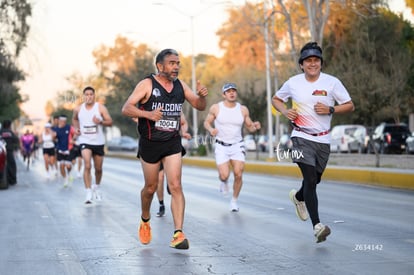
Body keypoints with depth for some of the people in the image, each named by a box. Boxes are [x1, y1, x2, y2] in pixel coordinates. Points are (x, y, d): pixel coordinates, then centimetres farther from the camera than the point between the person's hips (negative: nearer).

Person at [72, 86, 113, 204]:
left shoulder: (101, 108, -5)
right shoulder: (78, 109, 1)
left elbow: (110, 122, -7)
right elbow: (74, 119, 22)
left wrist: (100, 121, -26)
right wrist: (76, 128, 3)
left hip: (98, 142, 1)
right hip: (85, 141, -1)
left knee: (98, 168, 12)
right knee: (87, 166, -19)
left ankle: (97, 187, 40)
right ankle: (88, 193, -20)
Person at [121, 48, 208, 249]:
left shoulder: (180, 85, 5)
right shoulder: (147, 84, -9)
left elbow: (200, 106, 12)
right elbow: (126, 109, -16)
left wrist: (202, 95, -11)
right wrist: (148, 114, -32)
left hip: (173, 144, 2)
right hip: (150, 144, -2)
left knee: (175, 186, -12)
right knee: (151, 187, 10)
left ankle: (178, 233, -16)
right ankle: (145, 221, 39)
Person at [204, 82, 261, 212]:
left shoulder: (243, 109, 2)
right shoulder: (216, 108, -4)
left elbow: (249, 127, 9)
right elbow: (207, 122, 7)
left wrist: (255, 126, -14)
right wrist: (211, 130, -15)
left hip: (237, 145, 1)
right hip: (221, 146, -1)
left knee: (238, 174, -11)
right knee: (224, 175, -13)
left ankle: (234, 200, 11)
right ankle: (224, 182, 27)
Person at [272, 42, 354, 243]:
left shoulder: (332, 82, -2)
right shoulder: (293, 83, 0)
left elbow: (349, 106, 2)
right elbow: (276, 99, 16)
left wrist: (330, 110, -15)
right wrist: (285, 111, -4)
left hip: (323, 139, 2)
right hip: (302, 137, -2)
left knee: (314, 181, 15)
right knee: (310, 179, -17)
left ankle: (298, 197, 51)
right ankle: (317, 226, -19)